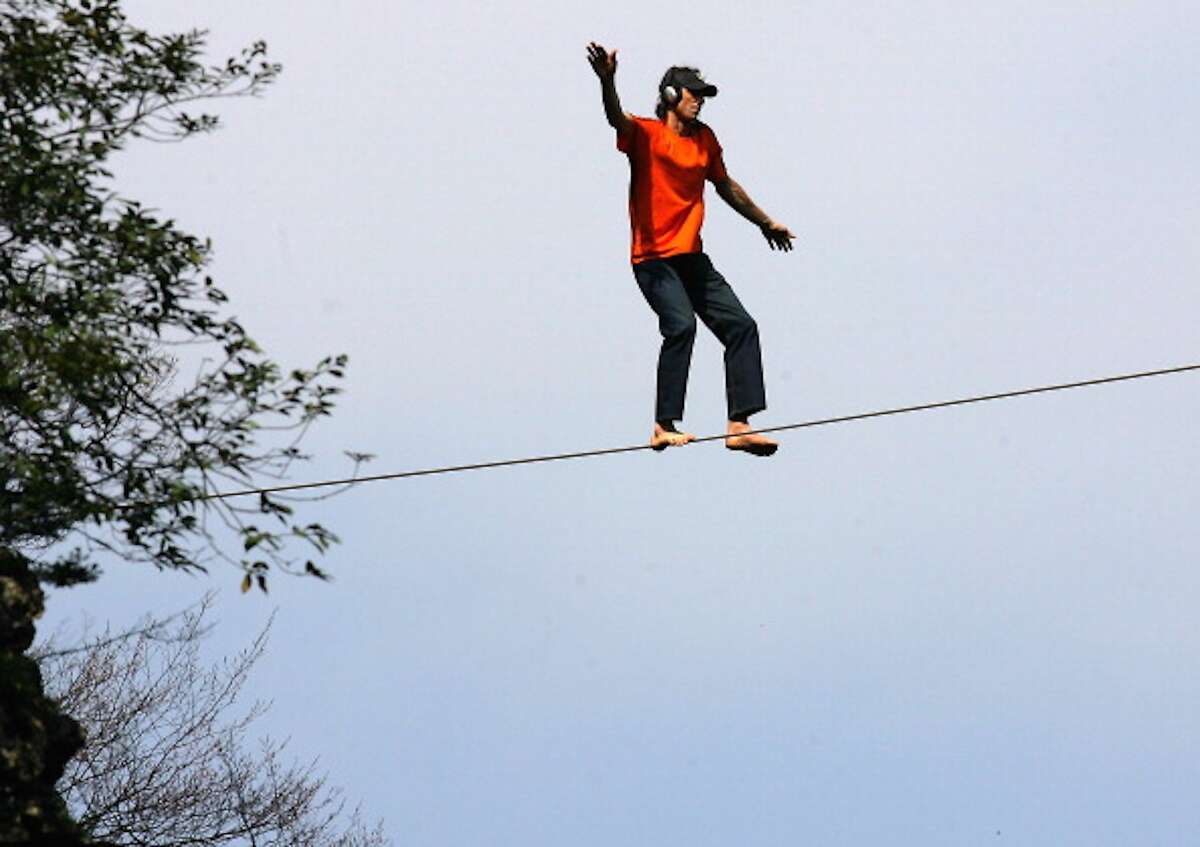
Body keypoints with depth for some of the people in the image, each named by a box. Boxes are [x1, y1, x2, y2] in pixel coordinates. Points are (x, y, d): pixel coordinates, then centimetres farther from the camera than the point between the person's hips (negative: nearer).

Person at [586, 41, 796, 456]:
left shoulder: (705, 140, 14)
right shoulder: (646, 134, -6)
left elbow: (726, 186, 29)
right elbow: (617, 119, -28)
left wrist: (765, 222, 40)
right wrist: (607, 83, -49)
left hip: (692, 258, 8)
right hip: (654, 259, -8)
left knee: (741, 326, 2)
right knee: (680, 325, -26)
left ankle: (738, 425, 3)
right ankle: (665, 426, -24)